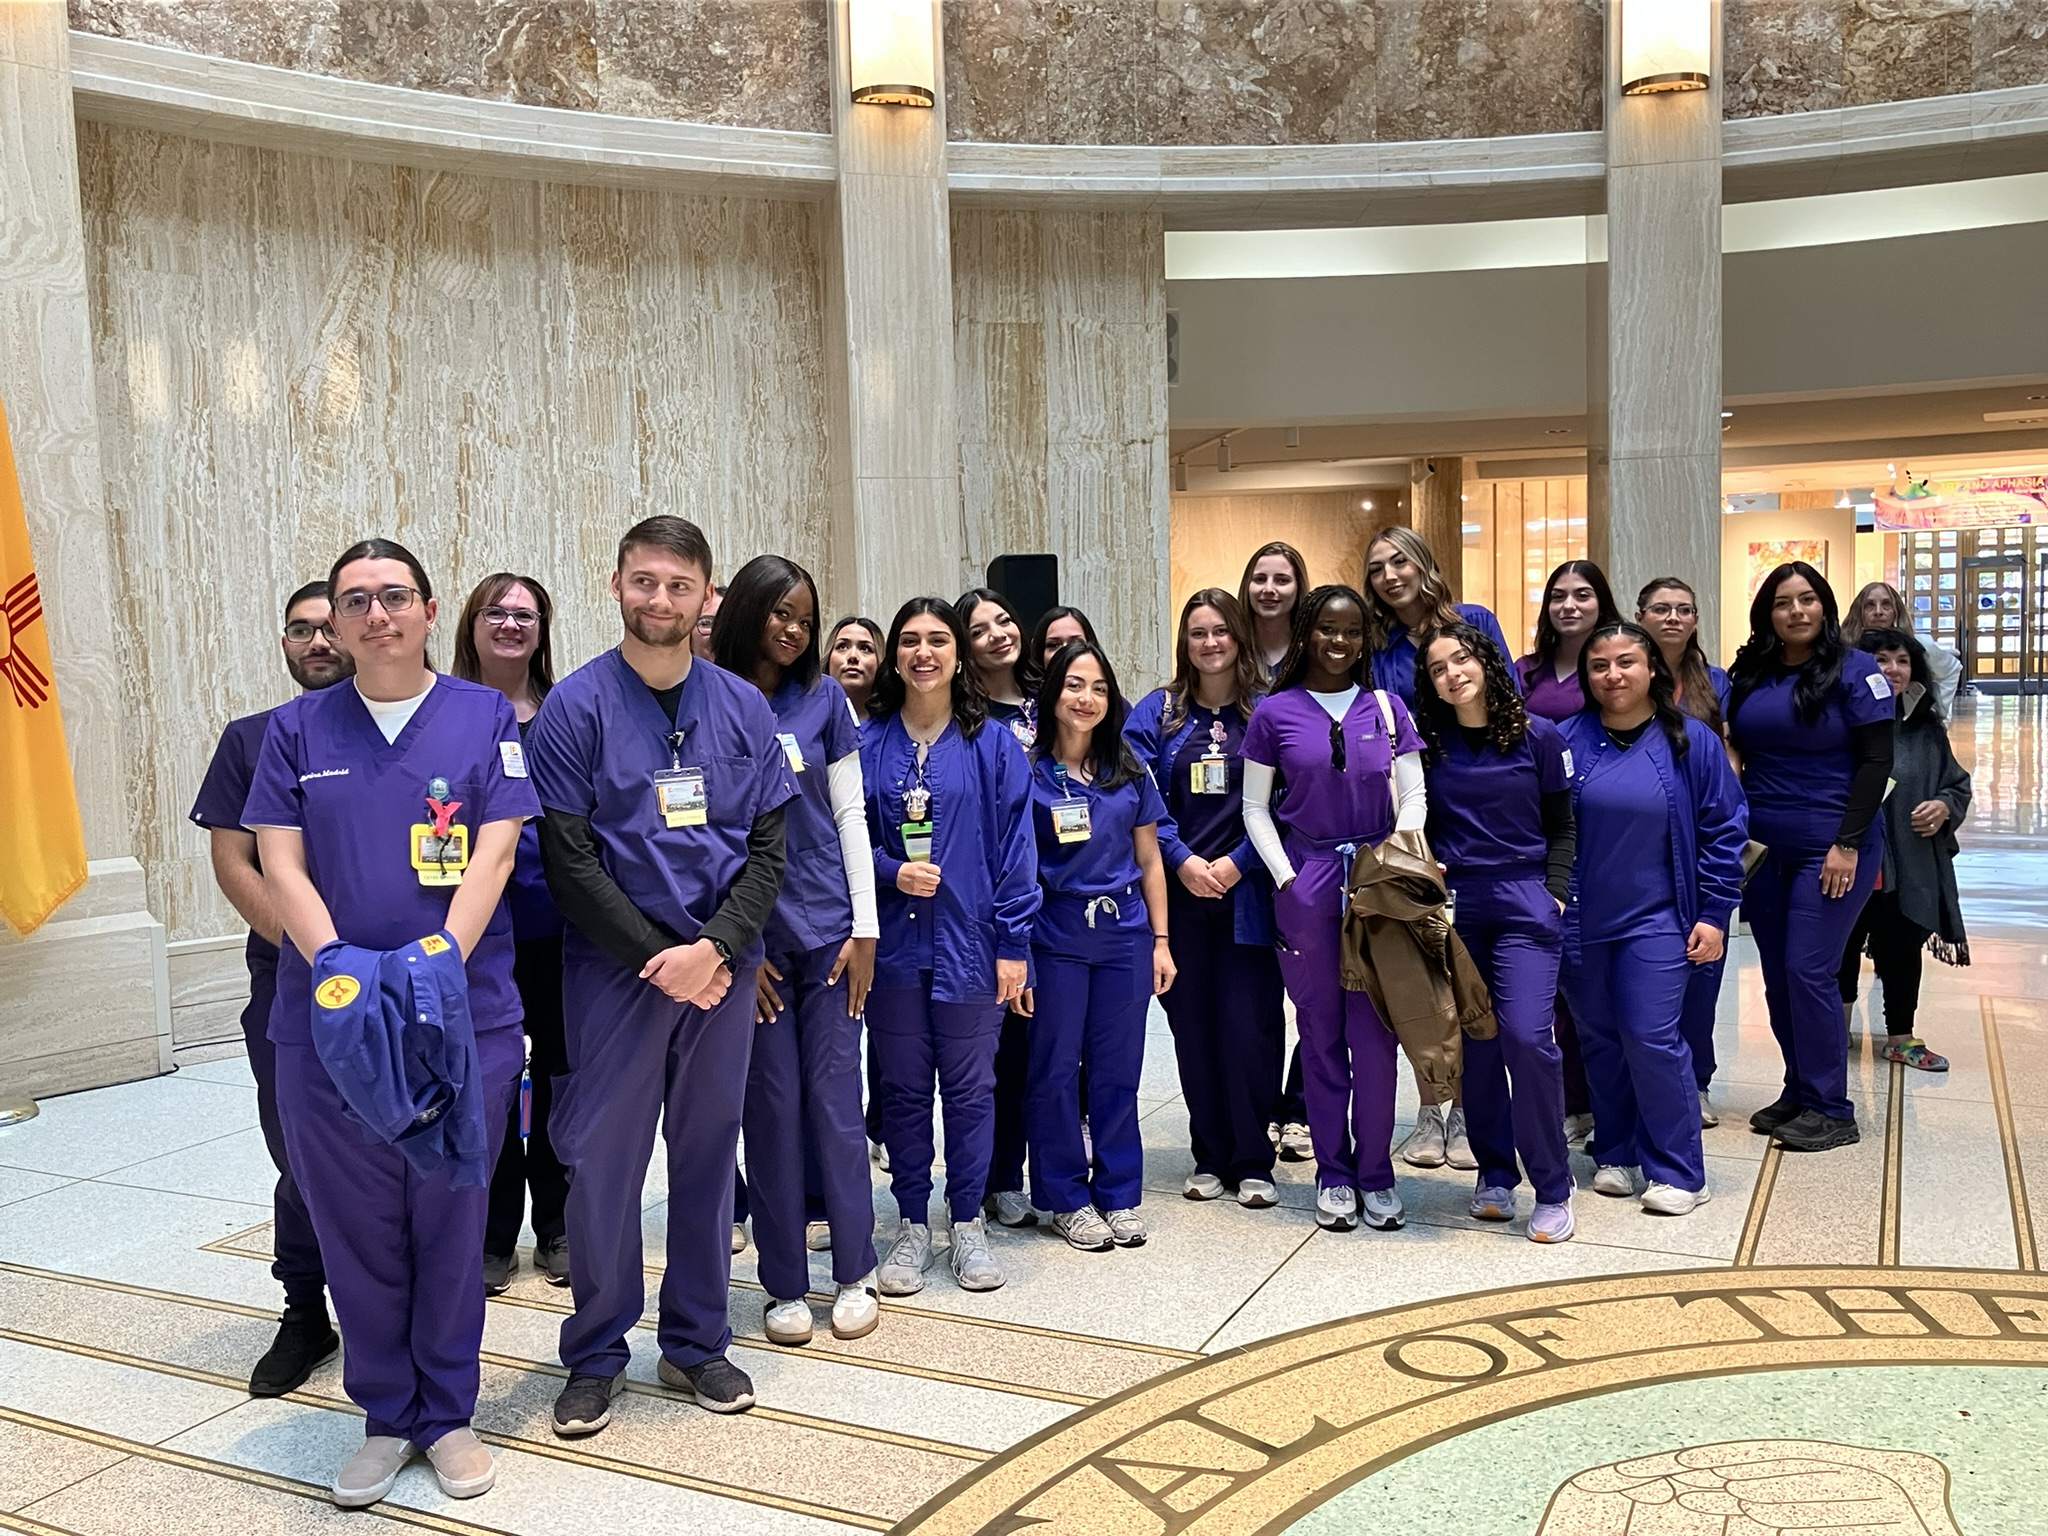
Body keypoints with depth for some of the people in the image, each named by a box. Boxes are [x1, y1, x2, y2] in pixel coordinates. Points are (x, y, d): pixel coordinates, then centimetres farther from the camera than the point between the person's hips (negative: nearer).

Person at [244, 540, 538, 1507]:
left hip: (462, 1011, -1)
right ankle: (386, 1416, 26)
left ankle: (447, 1413, 24)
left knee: (450, 1220, 8)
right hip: (328, 1018, 2)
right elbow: (280, 865, 1)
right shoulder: (298, 729, 8)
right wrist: (340, 970, -14)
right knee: (356, 1226, 9)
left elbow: (494, 852, -4)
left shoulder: (485, 717, 3)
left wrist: (441, 958, -18)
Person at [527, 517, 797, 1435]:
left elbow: (769, 847, 2)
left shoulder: (743, 708, 4)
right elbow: (569, 859, -9)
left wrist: (714, 947, -12)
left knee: (709, 1152, 11)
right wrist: (656, 958, -14)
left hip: (722, 968, 3)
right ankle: (596, 1355, 21)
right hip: (615, 970, -3)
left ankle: (696, 1341, 27)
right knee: (602, 1160, 3)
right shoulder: (576, 706, -5)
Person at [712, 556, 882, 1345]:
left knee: (835, 1095, 5)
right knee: (772, 1103, 5)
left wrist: (864, 928, 0)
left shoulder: (823, 700, 4)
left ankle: (855, 1272, 19)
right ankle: (784, 1284, 19)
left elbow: (850, 815, 5)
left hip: (828, 924, 1)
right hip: (748, 933, -1)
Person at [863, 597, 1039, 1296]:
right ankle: (912, 1225, 23)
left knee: (969, 1087, 7)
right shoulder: (867, 744, 3)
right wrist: (890, 871, -13)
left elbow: (1015, 848, -2)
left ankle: (967, 1223, 22)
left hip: (970, 942, -1)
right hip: (893, 943, 1)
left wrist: (1013, 943, -6)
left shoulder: (993, 745, 1)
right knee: (903, 1088, 9)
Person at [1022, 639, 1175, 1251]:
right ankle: (1067, 1198, 18)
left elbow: (1149, 860, 12)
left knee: (1117, 1069, 8)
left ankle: (1119, 1194, 21)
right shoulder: (1027, 771, -3)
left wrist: (1160, 940, 8)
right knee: (1055, 1069, 4)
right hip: (1055, 936, -3)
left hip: (1124, 933, 3)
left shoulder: (1131, 772, 7)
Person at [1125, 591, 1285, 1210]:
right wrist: (1183, 861, -11)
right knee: (1193, 1024, 7)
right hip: (1179, 894, 2)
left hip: (1248, 892, -2)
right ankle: (1209, 1157, 21)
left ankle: (1252, 1162, 12)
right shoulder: (1157, 712, 7)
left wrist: (1236, 863, -11)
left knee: (1249, 1024, -2)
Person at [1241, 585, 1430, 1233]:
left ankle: (1375, 1174, 16)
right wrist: (1286, 879, -6)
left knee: (1375, 1032, 2)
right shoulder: (1274, 712, 3)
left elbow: (1413, 797, 7)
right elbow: (1254, 807, 4)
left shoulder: (1387, 708, 7)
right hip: (1307, 886, -1)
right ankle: (1333, 1173, 19)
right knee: (1321, 1032, 7)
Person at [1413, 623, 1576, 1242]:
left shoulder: (1538, 737, 1)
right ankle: (1494, 1176, 22)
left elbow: (1562, 827, 6)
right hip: (1451, 906, 2)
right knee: (1472, 1044, 5)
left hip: (1522, 905, -2)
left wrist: (1554, 894, -4)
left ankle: (1552, 1191, 1)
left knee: (1526, 1035, -13)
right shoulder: (1427, 744, 5)